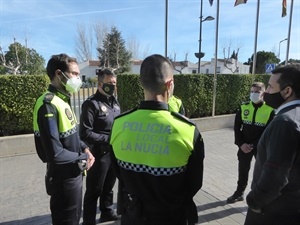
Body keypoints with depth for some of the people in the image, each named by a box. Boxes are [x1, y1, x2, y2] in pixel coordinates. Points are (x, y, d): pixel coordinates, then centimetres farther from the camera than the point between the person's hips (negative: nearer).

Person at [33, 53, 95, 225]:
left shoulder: (63, 100, 6)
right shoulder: (49, 105, -24)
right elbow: (55, 154, -28)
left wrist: (85, 149, -1)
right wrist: (84, 158, -14)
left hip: (74, 174, 9)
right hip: (64, 179, -8)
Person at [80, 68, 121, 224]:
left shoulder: (114, 102, 8)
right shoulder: (92, 104, -16)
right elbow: (85, 134, -21)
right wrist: (108, 140, -19)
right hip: (99, 154, -7)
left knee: (108, 186, 24)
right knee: (94, 190, 8)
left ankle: (107, 213, 45)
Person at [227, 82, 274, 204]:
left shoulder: (270, 110, -9)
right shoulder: (243, 107, -1)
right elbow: (237, 127, 0)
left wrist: (253, 145, -17)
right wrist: (240, 143, -10)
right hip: (244, 146, 3)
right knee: (243, 170, 16)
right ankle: (239, 193, 35)